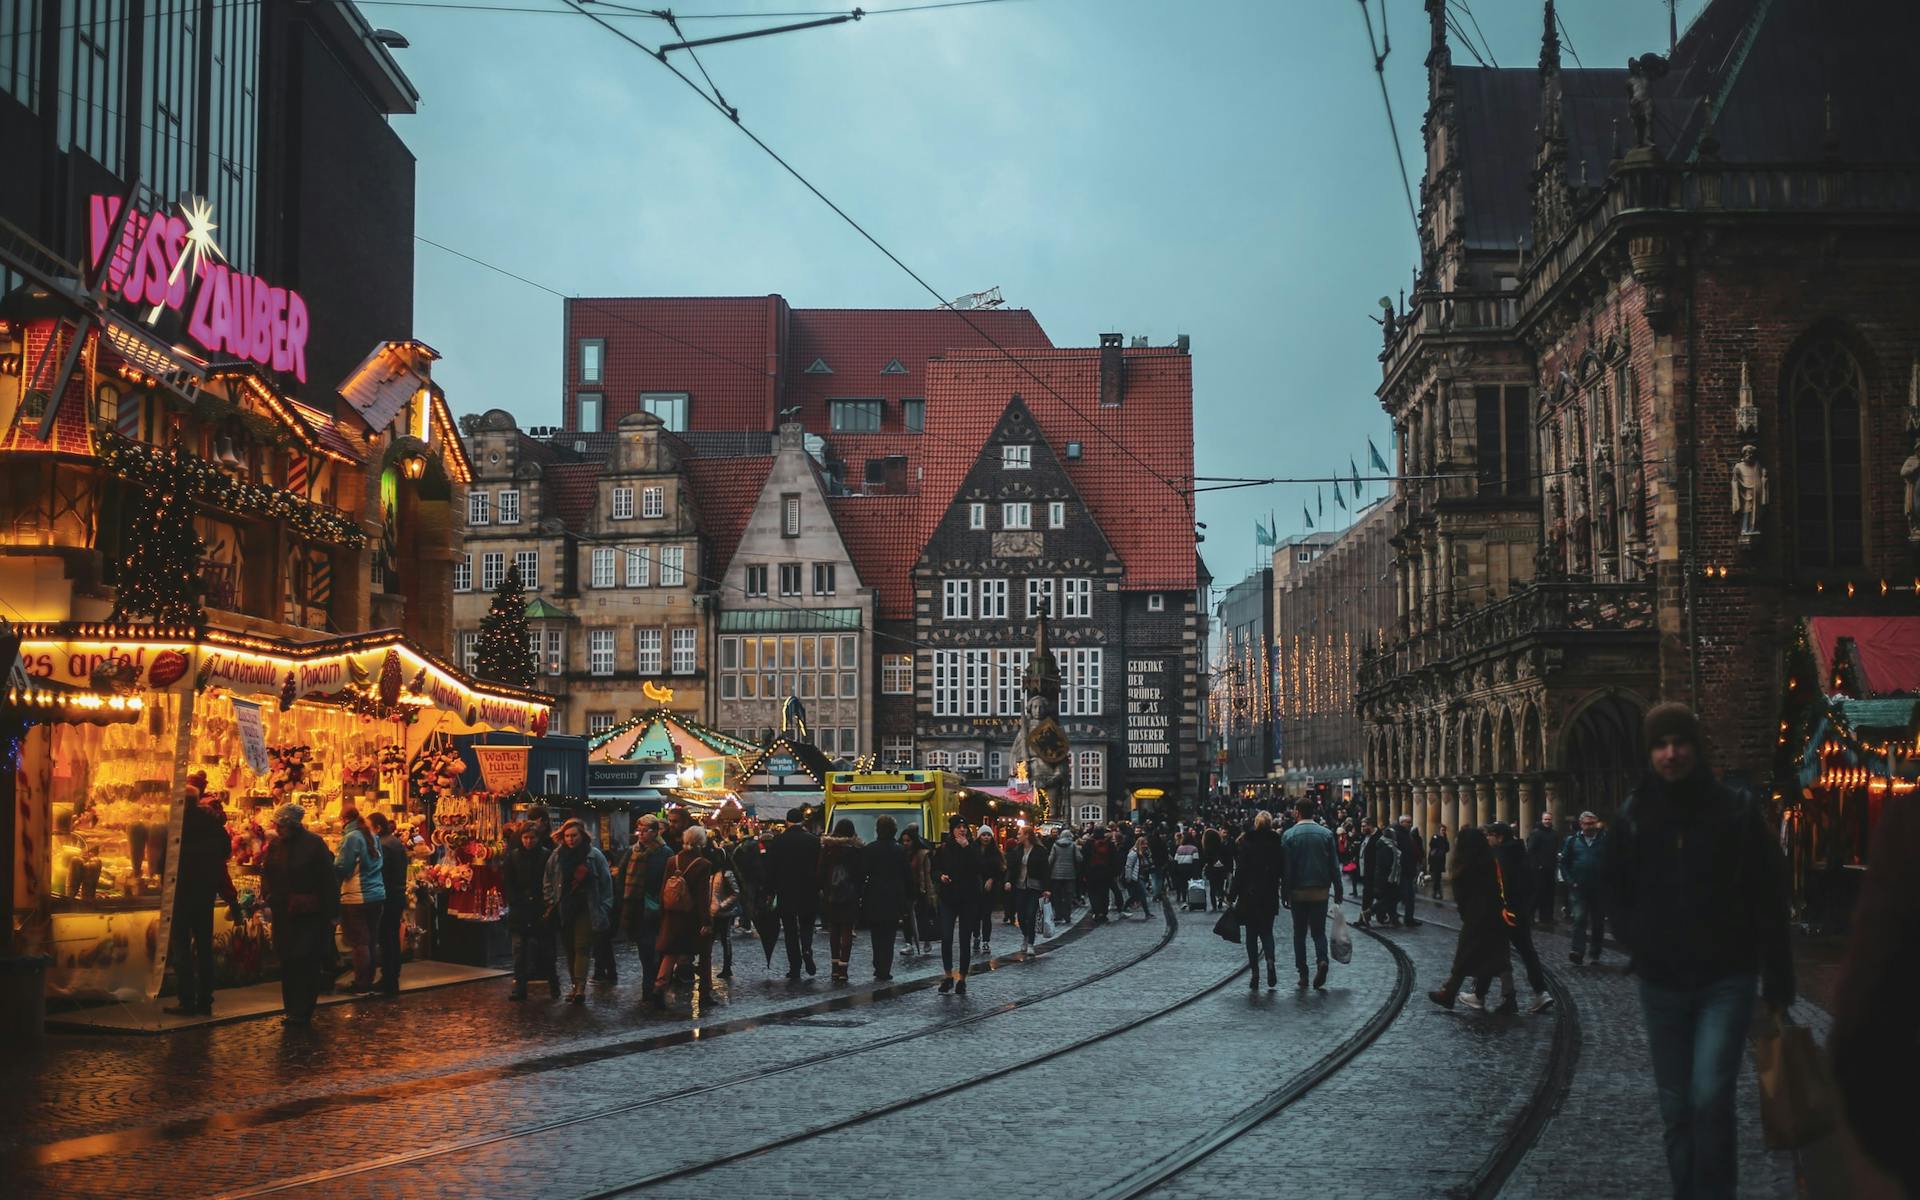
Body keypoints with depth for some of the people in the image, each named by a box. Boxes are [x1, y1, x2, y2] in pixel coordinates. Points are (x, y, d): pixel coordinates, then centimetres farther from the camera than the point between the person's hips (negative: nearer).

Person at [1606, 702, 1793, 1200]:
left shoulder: (1736, 812, -5)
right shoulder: (1633, 816, 2)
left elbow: (1769, 902, -4)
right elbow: (1615, 887, 18)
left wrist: (1778, 986, -6)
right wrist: (1635, 943, 5)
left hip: (1726, 979, -3)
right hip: (1661, 983, 3)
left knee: (1711, 1098, -15)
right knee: (1676, 1105, 9)